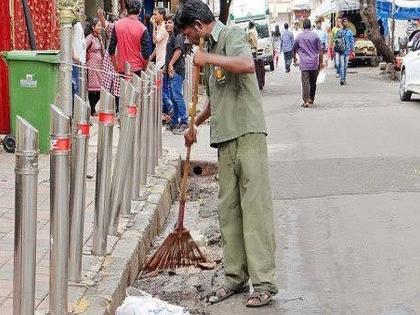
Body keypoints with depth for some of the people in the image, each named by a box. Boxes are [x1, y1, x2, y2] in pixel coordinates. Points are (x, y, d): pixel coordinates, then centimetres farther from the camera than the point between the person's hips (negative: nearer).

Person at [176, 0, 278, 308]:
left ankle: (264, 282, -6)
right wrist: (195, 124, 41)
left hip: (248, 133, -8)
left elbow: (247, 65, -26)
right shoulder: (211, 48, 20)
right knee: (228, 209, 7)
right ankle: (236, 277, 14)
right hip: (225, 138, 8)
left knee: (255, 206, -8)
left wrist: (209, 59, -17)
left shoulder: (232, 35, -3)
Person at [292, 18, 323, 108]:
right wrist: (321, 62, 6)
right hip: (315, 63, 2)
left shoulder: (299, 37, 2)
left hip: (304, 63, -2)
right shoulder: (315, 36, 1)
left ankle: (306, 101, -14)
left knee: (305, 82, -6)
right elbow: (320, 50, -1)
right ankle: (311, 99, 25)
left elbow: (294, 49, 15)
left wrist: (294, 58, 33)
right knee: (313, 82, 15)